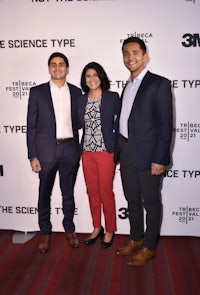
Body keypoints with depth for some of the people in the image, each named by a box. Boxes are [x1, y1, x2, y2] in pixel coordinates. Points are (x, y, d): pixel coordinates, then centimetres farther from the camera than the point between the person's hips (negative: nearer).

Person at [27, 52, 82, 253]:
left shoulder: (76, 92, 6)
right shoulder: (37, 92, -1)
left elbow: (78, 122, 11)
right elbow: (31, 125, -2)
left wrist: (79, 150, 2)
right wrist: (33, 156, -6)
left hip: (70, 150, 2)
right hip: (46, 151, -1)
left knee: (68, 194, 13)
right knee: (44, 194, 10)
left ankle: (69, 230, 32)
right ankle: (45, 233, 28)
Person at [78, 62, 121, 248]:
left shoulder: (113, 98, -4)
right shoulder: (81, 100, 8)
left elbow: (118, 126, -3)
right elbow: (79, 125, 11)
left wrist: (118, 152, -7)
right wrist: (80, 150, 5)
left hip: (106, 152, -4)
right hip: (87, 152, 4)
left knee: (106, 192, 4)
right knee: (92, 192, 13)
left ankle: (110, 230, 23)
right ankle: (97, 228, 30)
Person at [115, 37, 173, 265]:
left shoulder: (159, 84, -8)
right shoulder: (127, 87, 15)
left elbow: (165, 125, -13)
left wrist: (159, 159, -17)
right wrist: (119, 151, 11)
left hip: (147, 155, -7)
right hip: (126, 153, 7)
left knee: (151, 202, 7)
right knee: (132, 200, 17)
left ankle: (149, 247, 24)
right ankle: (135, 239, 35)